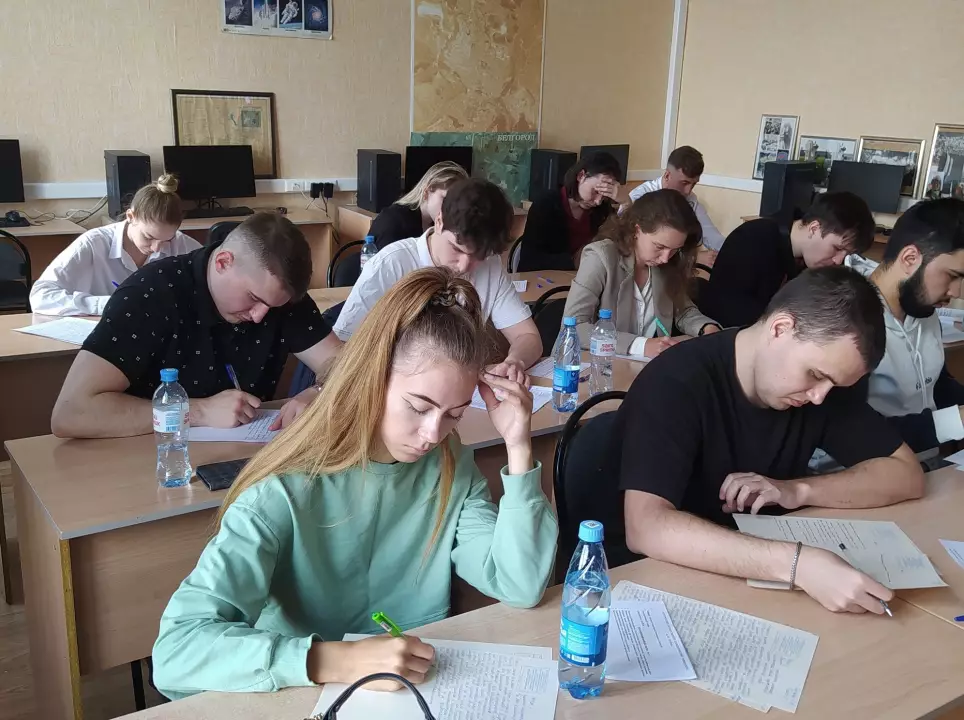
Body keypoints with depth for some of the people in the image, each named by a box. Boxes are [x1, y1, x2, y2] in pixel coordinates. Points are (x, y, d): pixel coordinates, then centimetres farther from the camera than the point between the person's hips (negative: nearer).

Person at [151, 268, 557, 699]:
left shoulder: (450, 467, -3)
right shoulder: (286, 491, -19)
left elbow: (520, 588, -8)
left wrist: (518, 449, -14)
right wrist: (332, 661, -36)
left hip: (425, 690, 3)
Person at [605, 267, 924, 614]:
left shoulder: (821, 377, -4)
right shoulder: (676, 381, -23)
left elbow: (906, 473, -1)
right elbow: (645, 527, -34)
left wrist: (799, 490, -16)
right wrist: (797, 563, -40)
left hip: (757, 578, 5)